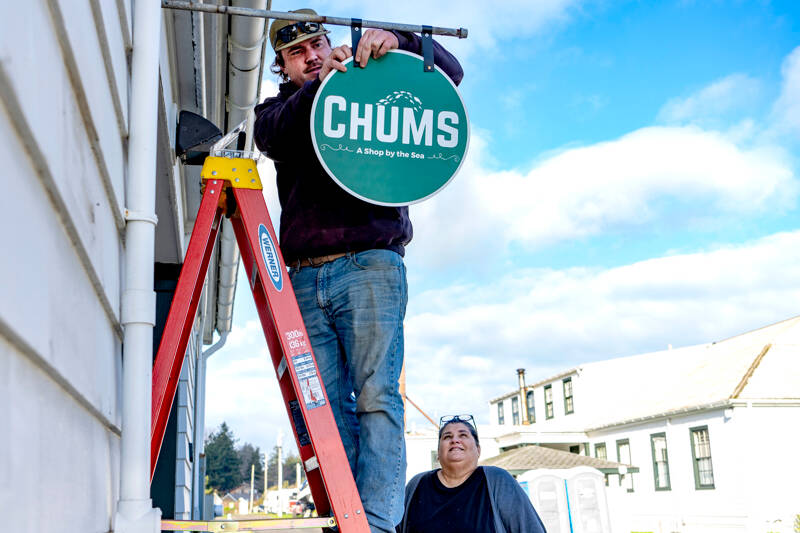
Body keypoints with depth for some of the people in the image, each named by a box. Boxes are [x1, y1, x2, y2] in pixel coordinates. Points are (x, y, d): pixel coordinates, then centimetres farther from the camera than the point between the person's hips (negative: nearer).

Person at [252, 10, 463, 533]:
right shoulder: (278, 110, 24)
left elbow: (450, 73, 13)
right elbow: (271, 133, -1)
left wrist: (399, 42, -4)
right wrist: (319, 84, -15)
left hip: (368, 265, -3)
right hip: (304, 277, 3)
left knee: (376, 396, -12)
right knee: (327, 406, -4)